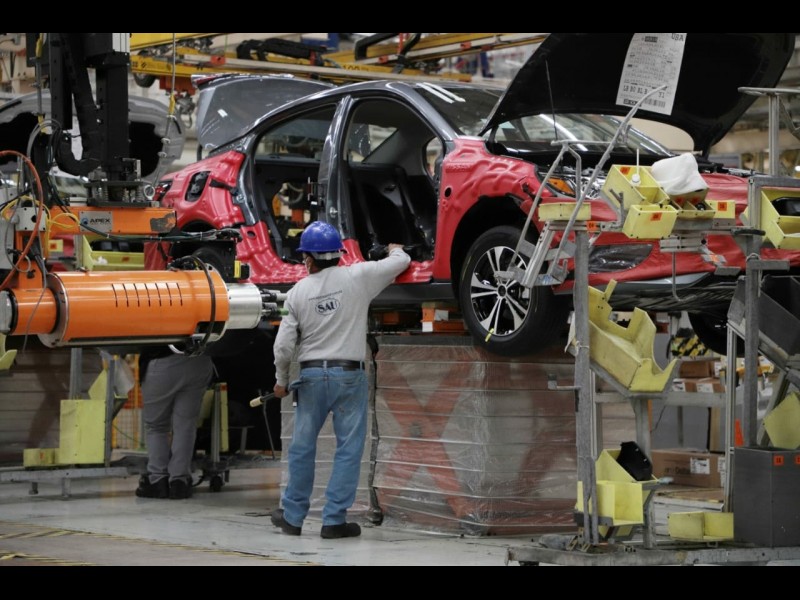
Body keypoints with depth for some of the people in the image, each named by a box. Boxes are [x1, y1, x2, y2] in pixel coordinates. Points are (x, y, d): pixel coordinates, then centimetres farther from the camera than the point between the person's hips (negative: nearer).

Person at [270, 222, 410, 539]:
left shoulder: (298, 292, -1)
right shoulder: (357, 277, -5)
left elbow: (284, 344, 0)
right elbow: (400, 262, 7)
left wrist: (281, 380, 15)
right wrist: (396, 250, 31)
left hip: (311, 375, 2)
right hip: (349, 374, -2)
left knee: (302, 447, 12)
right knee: (348, 448, 3)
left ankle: (293, 516, 21)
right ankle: (334, 520, 1)